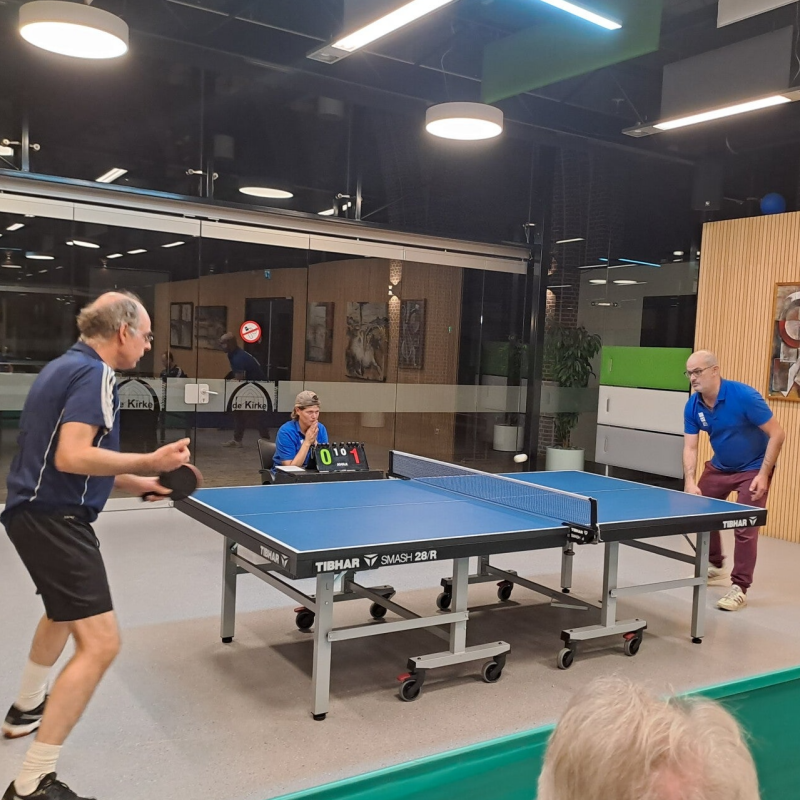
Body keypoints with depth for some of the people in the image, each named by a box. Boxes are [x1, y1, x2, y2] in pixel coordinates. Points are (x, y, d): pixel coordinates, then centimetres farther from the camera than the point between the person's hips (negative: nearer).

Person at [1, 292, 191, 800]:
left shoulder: (64, 366, 16)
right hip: (56, 517, -11)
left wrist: (135, 483, 19)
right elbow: (72, 457, -26)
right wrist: (149, 461, -20)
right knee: (100, 643, -14)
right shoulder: (95, 373, -15)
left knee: (66, 609, 34)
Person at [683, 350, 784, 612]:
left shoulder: (744, 395, -28)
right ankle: (715, 567, 35)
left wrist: (763, 474, -26)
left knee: (745, 527, -12)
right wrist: (690, 482, -25)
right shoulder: (692, 406, -12)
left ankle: (739, 588, 0)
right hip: (719, 467, 6)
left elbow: (777, 434, -23)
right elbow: (690, 447, -10)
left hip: (753, 469, -6)